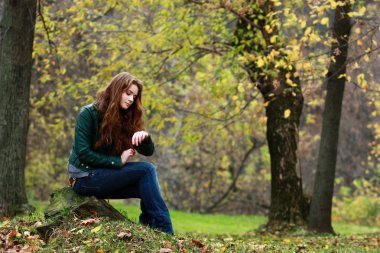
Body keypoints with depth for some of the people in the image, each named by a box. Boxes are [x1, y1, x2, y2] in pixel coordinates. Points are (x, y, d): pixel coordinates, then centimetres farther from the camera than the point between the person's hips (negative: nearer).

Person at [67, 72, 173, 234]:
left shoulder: (125, 118, 9)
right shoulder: (88, 114, -11)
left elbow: (148, 152, 4)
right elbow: (84, 154, -18)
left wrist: (144, 136, -18)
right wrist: (118, 161, -19)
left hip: (104, 176, 7)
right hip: (86, 178, -7)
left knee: (148, 188, -18)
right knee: (146, 170, -21)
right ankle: (164, 232, -23)